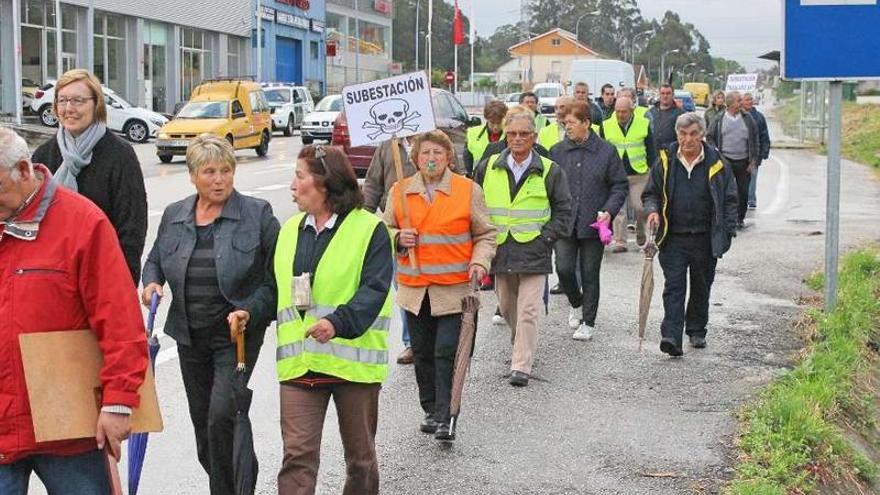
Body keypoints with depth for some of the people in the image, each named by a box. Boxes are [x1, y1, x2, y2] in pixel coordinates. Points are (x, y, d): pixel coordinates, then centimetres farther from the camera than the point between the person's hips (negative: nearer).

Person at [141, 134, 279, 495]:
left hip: (236, 333, -5)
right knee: (202, 422, 13)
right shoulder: (174, 215, 5)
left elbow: (276, 276, -6)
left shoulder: (258, 215, -7)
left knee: (222, 416, -18)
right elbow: (154, 260, 19)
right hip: (190, 336, 5)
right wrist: (152, 283, -2)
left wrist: (249, 311, -19)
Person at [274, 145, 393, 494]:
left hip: (352, 359, -3)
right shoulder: (290, 230, 12)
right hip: (299, 361, 4)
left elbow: (375, 289, -16)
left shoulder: (369, 229, -6)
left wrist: (339, 323, -31)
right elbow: (276, 289, 18)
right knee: (297, 453, -6)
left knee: (360, 455, 13)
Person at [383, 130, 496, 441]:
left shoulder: (468, 190, 1)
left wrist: (480, 262, -10)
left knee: (447, 353, -9)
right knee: (422, 353, 12)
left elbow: (485, 234, 6)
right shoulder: (400, 191, 6)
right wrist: (398, 239, -7)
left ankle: (444, 419, -5)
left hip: (453, 287, -3)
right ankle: (430, 411, 27)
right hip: (414, 287, 3)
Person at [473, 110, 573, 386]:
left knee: (527, 311, -8)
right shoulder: (488, 168, 6)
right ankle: (521, 346, 38)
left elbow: (563, 211, 6)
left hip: (534, 252, -3)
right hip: (500, 250, 3)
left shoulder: (550, 171, 1)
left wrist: (545, 238, -5)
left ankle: (521, 366, -5)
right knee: (507, 307, 15)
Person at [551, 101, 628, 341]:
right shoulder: (557, 152, 4)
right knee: (564, 269, -6)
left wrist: (609, 211, -12)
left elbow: (620, 185, 3)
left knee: (590, 274, 5)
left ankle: (588, 323, 17)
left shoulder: (606, 151, -1)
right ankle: (576, 304, 25)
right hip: (564, 224, 2)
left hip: (593, 224, -1)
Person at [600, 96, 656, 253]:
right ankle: (620, 242, 6)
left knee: (640, 206, 0)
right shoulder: (606, 126, 1)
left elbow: (651, 150, 7)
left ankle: (640, 232, 28)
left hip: (639, 174, 0)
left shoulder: (644, 124, 0)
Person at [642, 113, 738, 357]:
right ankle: (671, 336, -13)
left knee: (701, 288, 13)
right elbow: (650, 193, 11)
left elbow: (730, 200, 5)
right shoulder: (665, 162, 2)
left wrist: (727, 232, -2)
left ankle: (696, 331, 30)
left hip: (705, 239, 1)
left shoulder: (716, 164, 0)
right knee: (674, 287, -8)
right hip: (673, 238, 0)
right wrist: (653, 211, -10)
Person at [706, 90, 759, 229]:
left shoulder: (748, 118, 4)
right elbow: (709, 137, 8)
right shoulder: (719, 119, 0)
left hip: (743, 162, 1)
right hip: (725, 160, -1)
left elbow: (754, 140, 6)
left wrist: (753, 160, 1)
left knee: (743, 191, 5)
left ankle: (740, 218, 19)